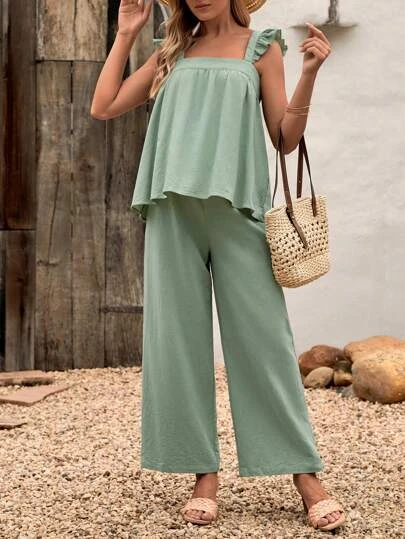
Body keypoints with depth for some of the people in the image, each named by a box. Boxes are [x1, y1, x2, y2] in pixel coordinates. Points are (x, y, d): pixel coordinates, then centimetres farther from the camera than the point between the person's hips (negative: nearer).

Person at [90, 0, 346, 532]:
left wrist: (309, 75, -8)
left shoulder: (261, 47, 11)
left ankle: (305, 474, 0)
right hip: (173, 209, 3)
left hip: (236, 208, -3)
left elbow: (286, 138, 6)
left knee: (262, 338, -5)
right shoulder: (171, 54, 18)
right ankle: (204, 475, 8)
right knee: (179, 339, 0)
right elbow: (104, 108, 15)